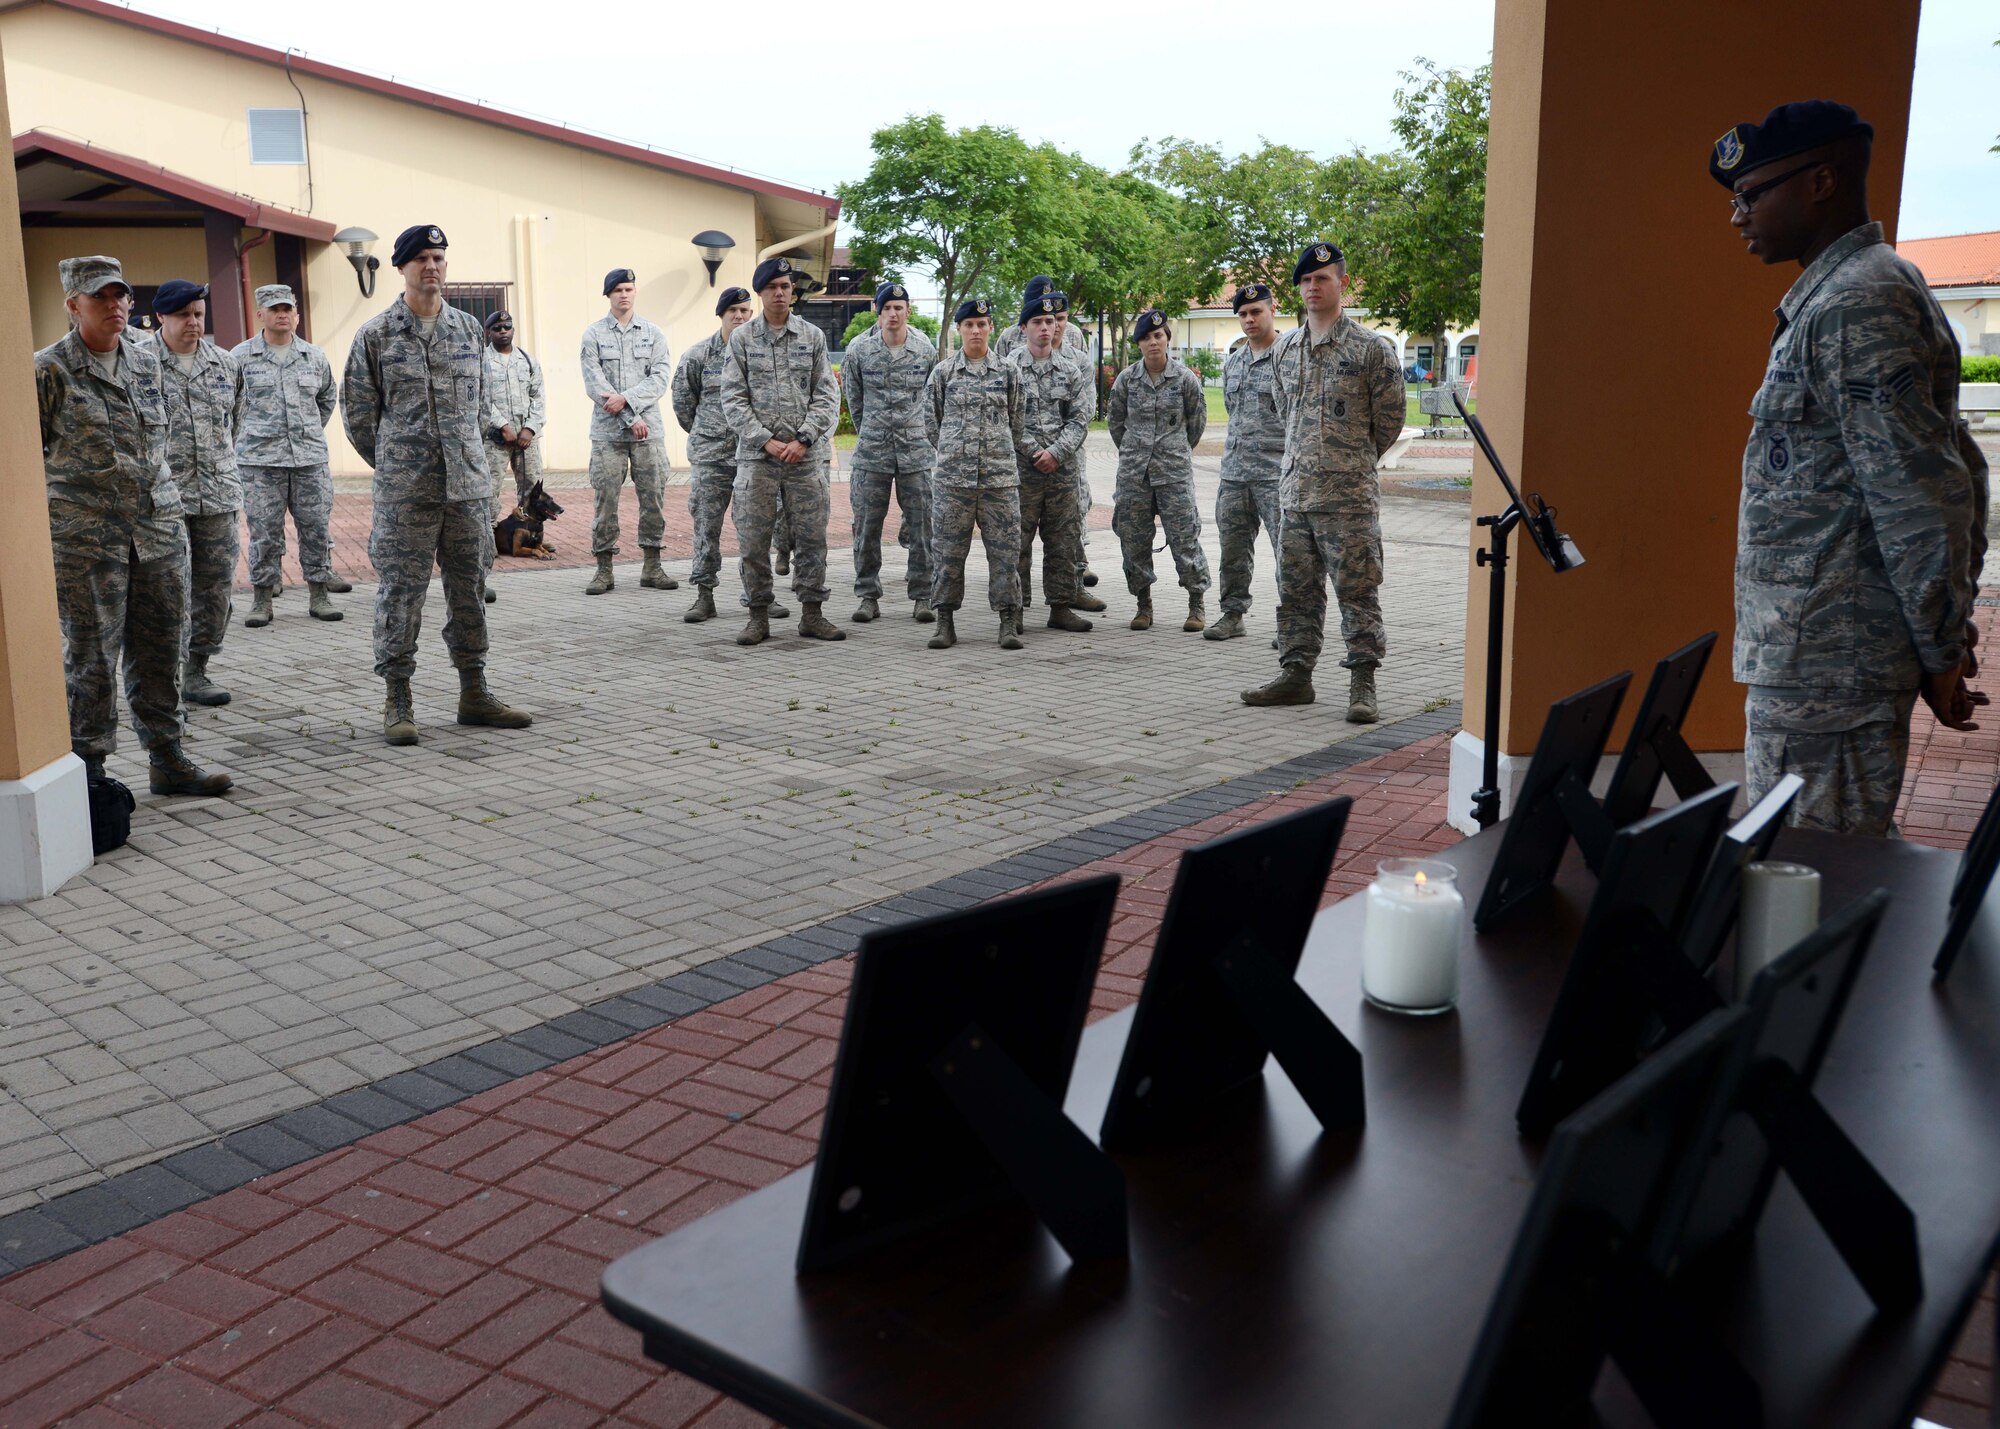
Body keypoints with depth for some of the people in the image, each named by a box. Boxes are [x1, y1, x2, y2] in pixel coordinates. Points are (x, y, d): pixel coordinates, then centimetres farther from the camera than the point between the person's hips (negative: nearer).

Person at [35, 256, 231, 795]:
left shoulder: (146, 360, 12)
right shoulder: (49, 371, -4)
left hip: (159, 528, 5)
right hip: (85, 537, -5)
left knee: (161, 650, 9)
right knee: (91, 658, 1)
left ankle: (167, 760, 19)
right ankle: (89, 772, 10)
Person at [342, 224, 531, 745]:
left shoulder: (469, 329, 10)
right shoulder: (376, 334, -1)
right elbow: (357, 409, 5)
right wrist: (392, 464, 9)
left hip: (468, 482, 4)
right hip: (404, 491, -4)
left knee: (469, 587, 9)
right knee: (401, 590, -1)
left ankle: (474, 693, 19)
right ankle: (397, 702, 7)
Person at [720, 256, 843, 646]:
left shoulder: (812, 336, 7)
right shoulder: (741, 338, 5)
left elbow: (827, 395, 4)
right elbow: (733, 399, 1)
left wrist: (803, 440, -9)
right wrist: (766, 441, -9)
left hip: (805, 454, 1)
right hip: (756, 454, -1)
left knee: (811, 537, 3)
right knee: (753, 539, 1)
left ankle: (811, 614, 13)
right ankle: (759, 616, 10)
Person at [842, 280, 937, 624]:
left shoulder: (926, 349, 1)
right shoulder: (859, 349, -2)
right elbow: (853, 399, 10)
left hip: (917, 450, 0)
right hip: (871, 452, 0)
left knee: (923, 527, 1)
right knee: (866, 527, 3)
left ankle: (922, 598, 10)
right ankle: (869, 596, 14)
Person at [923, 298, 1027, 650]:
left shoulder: (1009, 372, 7)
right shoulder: (943, 372, 5)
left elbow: (1018, 423, 13)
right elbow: (931, 422, 11)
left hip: (1000, 476, 0)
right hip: (951, 476, 0)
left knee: (1005, 549, 0)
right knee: (947, 550, 2)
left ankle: (1009, 624, 5)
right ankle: (945, 623, 10)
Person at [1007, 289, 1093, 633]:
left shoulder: (1071, 370, 9)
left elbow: (1081, 417, 4)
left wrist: (1056, 452, -9)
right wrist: (1035, 452, -9)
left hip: (1062, 469, 4)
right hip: (1022, 468, -4)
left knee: (1064, 540, 7)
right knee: (1017, 542, -1)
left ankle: (1061, 607, 15)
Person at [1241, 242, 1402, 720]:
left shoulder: (1371, 348, -5)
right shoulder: (1284, 349, 11)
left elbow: (1390, 417, 2)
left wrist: (1353, 463, 11)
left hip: (1349, 496, -6)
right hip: (1294, 490, 6)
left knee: (1358, 590, -2)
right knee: (1296, 589, 11)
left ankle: (1362, 684, 4)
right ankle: (1295, 674, 20)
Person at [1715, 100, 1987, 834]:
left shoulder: (1855, 305, -15)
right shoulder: (1865, 293, 17)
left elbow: (1920, 496, -20)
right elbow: (1959, 468, 20)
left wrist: (1941, 652, -12)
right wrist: (1949, 622, 18)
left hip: (1823, 667, -10)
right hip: (1820, 658, 10)